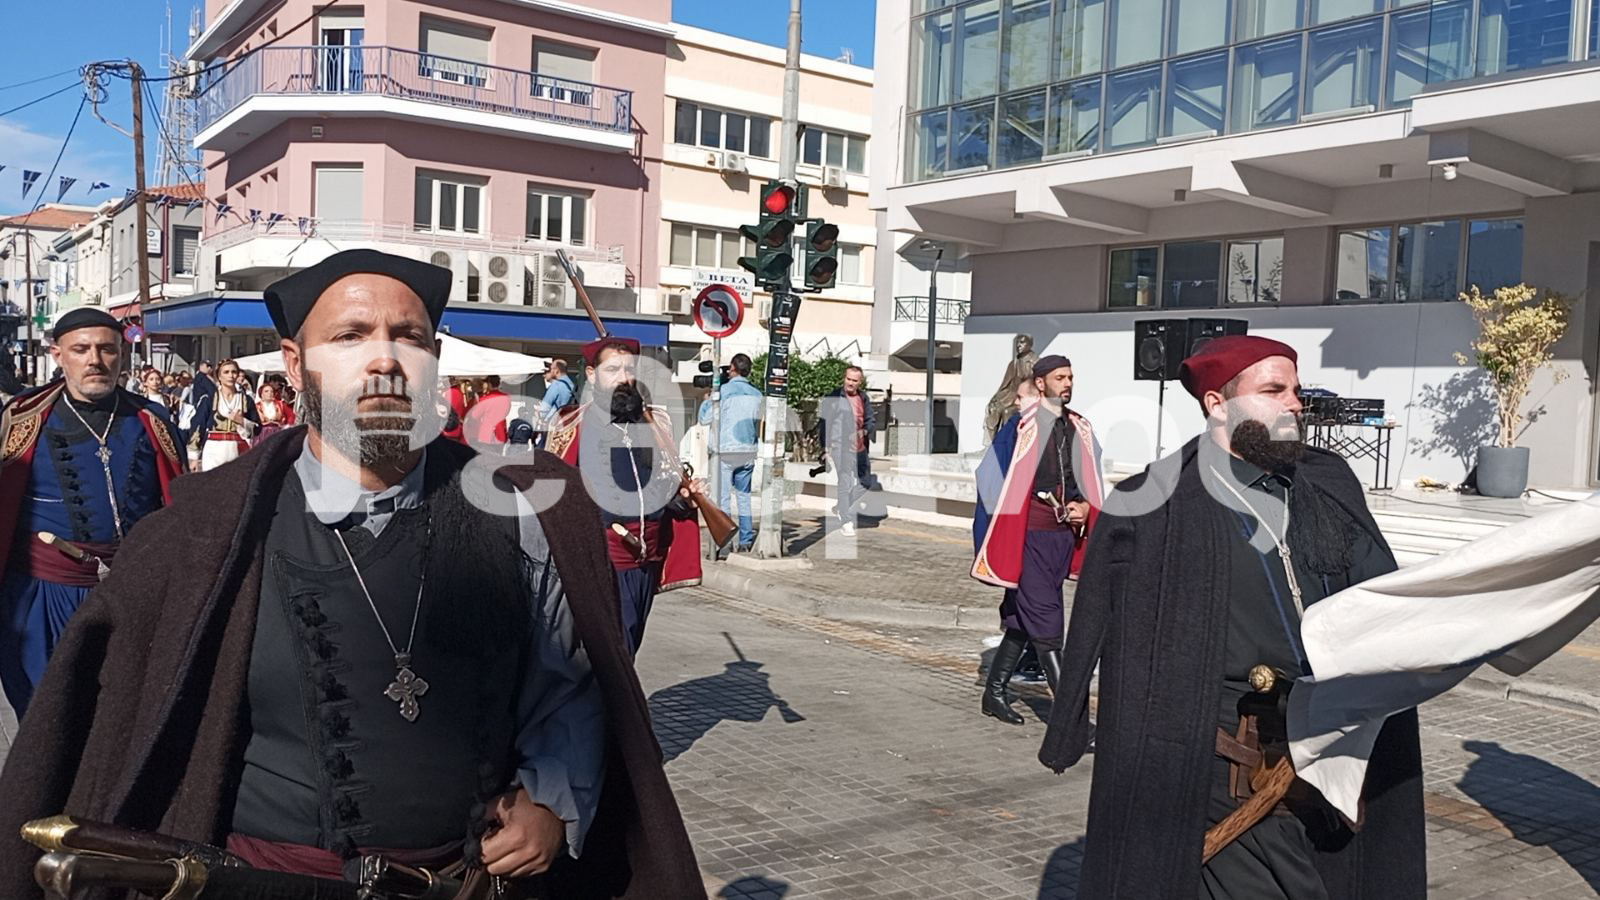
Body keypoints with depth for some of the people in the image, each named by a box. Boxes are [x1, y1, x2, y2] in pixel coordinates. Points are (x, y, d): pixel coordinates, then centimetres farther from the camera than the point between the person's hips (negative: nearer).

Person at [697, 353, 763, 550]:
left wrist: (707, 400, 12)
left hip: (726, 452, -5)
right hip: (748, 452, 5)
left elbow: (704, 419, -4)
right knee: (744, 496, 13)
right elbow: (759, 424, 13)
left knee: (723, 497, -2)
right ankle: (746, 540, 14)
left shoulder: (724, 391, -10)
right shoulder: (757, 394, 5)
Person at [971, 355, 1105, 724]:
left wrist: (1085, 506, 0)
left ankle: (994, 693, 26)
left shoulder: (1080, 429, 11)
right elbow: (991, 474, -7)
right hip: (1029, 534, -6)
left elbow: (1093, 482, 19)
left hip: (1064, 534, 6)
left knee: (1023, 620, 14)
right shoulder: (1022, 424, -7)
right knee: (1045, 623, -6)